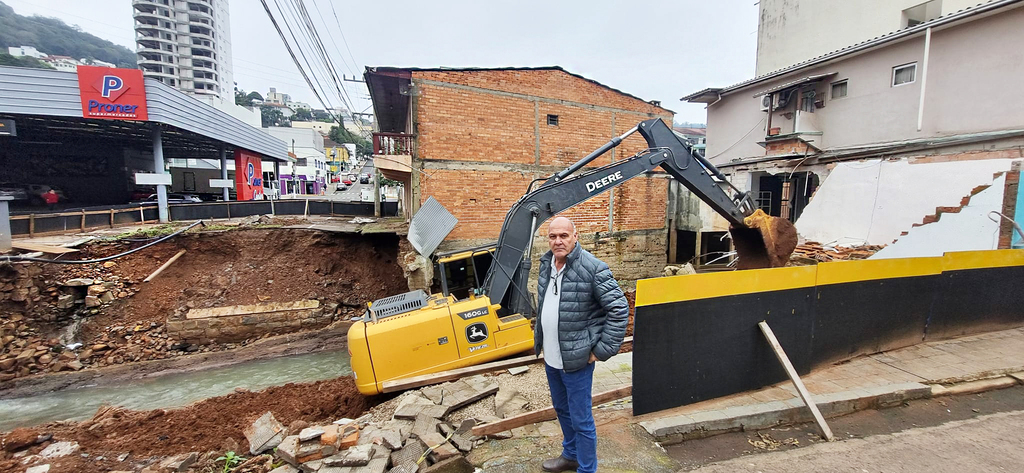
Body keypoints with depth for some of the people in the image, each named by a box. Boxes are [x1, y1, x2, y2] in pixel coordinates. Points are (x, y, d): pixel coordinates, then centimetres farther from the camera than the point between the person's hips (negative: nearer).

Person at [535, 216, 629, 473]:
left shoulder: (593, 268, -21)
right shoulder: (546, 264, 2)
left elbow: (619, 310, -18)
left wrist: (602, 350, -17)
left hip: (576, 359, -7)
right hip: (550, 358, 8)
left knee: (581, 420, 7)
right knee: (562, 410, 25)